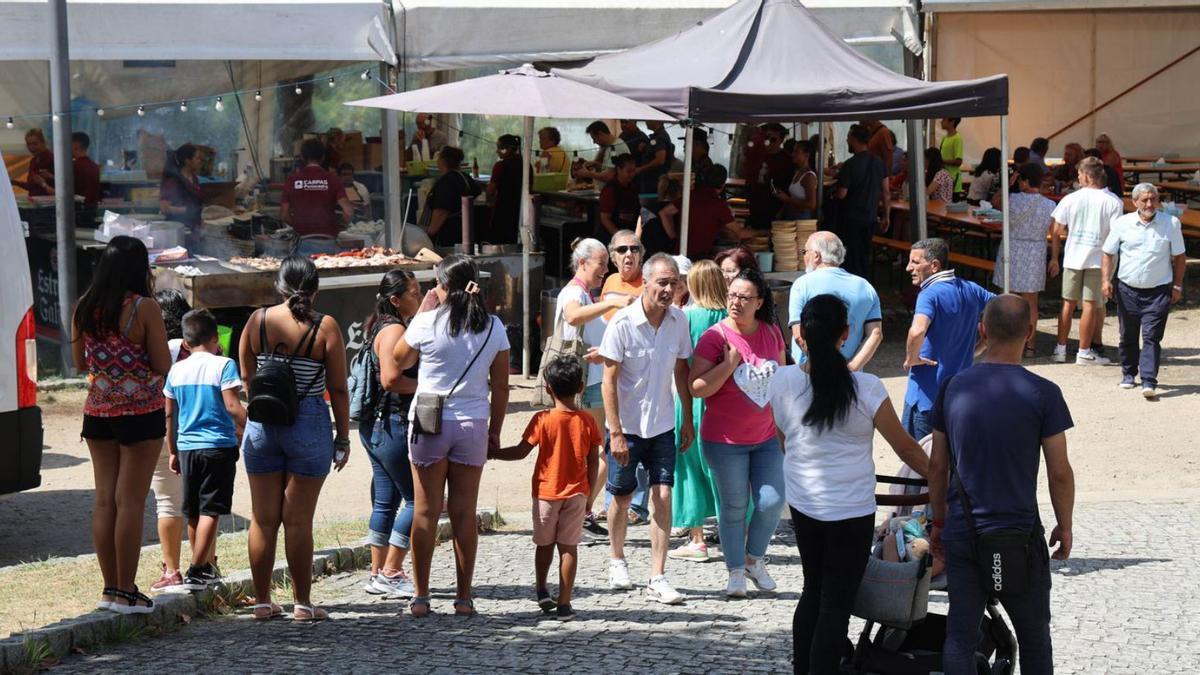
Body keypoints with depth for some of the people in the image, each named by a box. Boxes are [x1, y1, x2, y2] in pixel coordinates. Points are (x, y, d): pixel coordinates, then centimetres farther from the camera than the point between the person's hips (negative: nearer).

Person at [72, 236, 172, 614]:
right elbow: (163, 366, -12)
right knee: (130, 501, -2)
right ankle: (127, 593, 1)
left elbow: (80, 363, 12)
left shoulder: (84, 308, 3)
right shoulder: (145, 308, -13)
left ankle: (111, 588, 15)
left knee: (104, 499, 10)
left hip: (97, 412, 5)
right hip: (141, 413, -5)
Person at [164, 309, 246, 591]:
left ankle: (206, 567, 25)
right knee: (211, 511, -4)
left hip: (187, 447, 5)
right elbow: (232, 405, -15)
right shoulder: (223, 365, -7)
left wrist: (173, 451, 20)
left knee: (194, 513, 14)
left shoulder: (176, 370, 8)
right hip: (219, 445, -5)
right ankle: (196, 572, -11)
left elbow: (169, 415, 12)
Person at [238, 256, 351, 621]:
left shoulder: (257, 320, 0)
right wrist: (343, 438, 2)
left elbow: (247, 377, 9)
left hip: (261, 424, 3)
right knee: (298, 520, 1)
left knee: (263, 519, 9)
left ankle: (262, 600, 13)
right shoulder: (325, 327, -8)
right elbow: (338, 389, -7)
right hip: (309, 425, -3)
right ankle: (302, 602, 6)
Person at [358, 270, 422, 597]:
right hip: (392, 425, -10)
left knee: (386, 501, 13)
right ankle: (391, 573, -3)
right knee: (417, 498, -5)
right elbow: (391, 379, -24)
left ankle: (377, 573, 17)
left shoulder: (382, 327, 17)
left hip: (376, 426, 10)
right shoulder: (394, 329, -14)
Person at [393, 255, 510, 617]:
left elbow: (400, 360, 10)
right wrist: (495, 431, 13)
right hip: (473, 424, 2)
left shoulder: (427, 323, -8)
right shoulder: (493, 327, 0)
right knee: (465, 512, 8)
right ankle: (464, 596, 10)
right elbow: (500, 386, 4)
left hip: (429, 424, -2)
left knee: (426, 511, 5)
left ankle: (421, 596, 7)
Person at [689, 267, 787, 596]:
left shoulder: (771, 333, 2)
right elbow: (696, 388, -15)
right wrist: (730, 364, -25)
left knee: (772, 501, 0)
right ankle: (736, 572, 18)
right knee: (735, 507, 3)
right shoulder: (715, 336, -12)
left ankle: (754, 559, 24)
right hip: (725, 439, -4)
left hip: (766, 436, 4)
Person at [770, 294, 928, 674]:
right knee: (837, 603, 4)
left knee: (813, 590, 20)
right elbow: (905, 448, -6)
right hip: (851, 510, -4)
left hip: (802, 504, 4)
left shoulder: (782, 382, -8)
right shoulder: (865, 389, -17)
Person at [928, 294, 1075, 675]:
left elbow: (937, 465, 5)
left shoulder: (954, 388, -1)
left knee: (960, 635, 7)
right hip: (1019, 534, -3)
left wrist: (939, 521, 17)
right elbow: (1059, 472, -7)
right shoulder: (1042, 394, -11)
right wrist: (1064, 526, 7)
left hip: (961, 533, 3)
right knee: (1033, 637, 13)